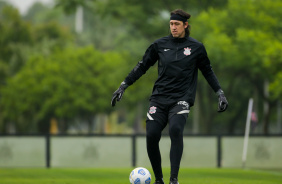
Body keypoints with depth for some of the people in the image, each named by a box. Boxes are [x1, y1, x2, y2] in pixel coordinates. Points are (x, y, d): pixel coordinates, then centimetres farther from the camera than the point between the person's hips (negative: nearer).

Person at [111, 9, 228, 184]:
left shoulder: (196, 47, 5)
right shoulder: (160, 45, 8)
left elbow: (208, 71, 17)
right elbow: (142, 66, 16)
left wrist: (220, 93, 11)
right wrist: (123, 86, 12)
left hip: (181, 98, -3)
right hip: (159, 98, 3)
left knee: (175, 129, -29)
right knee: (151, 135, -12)